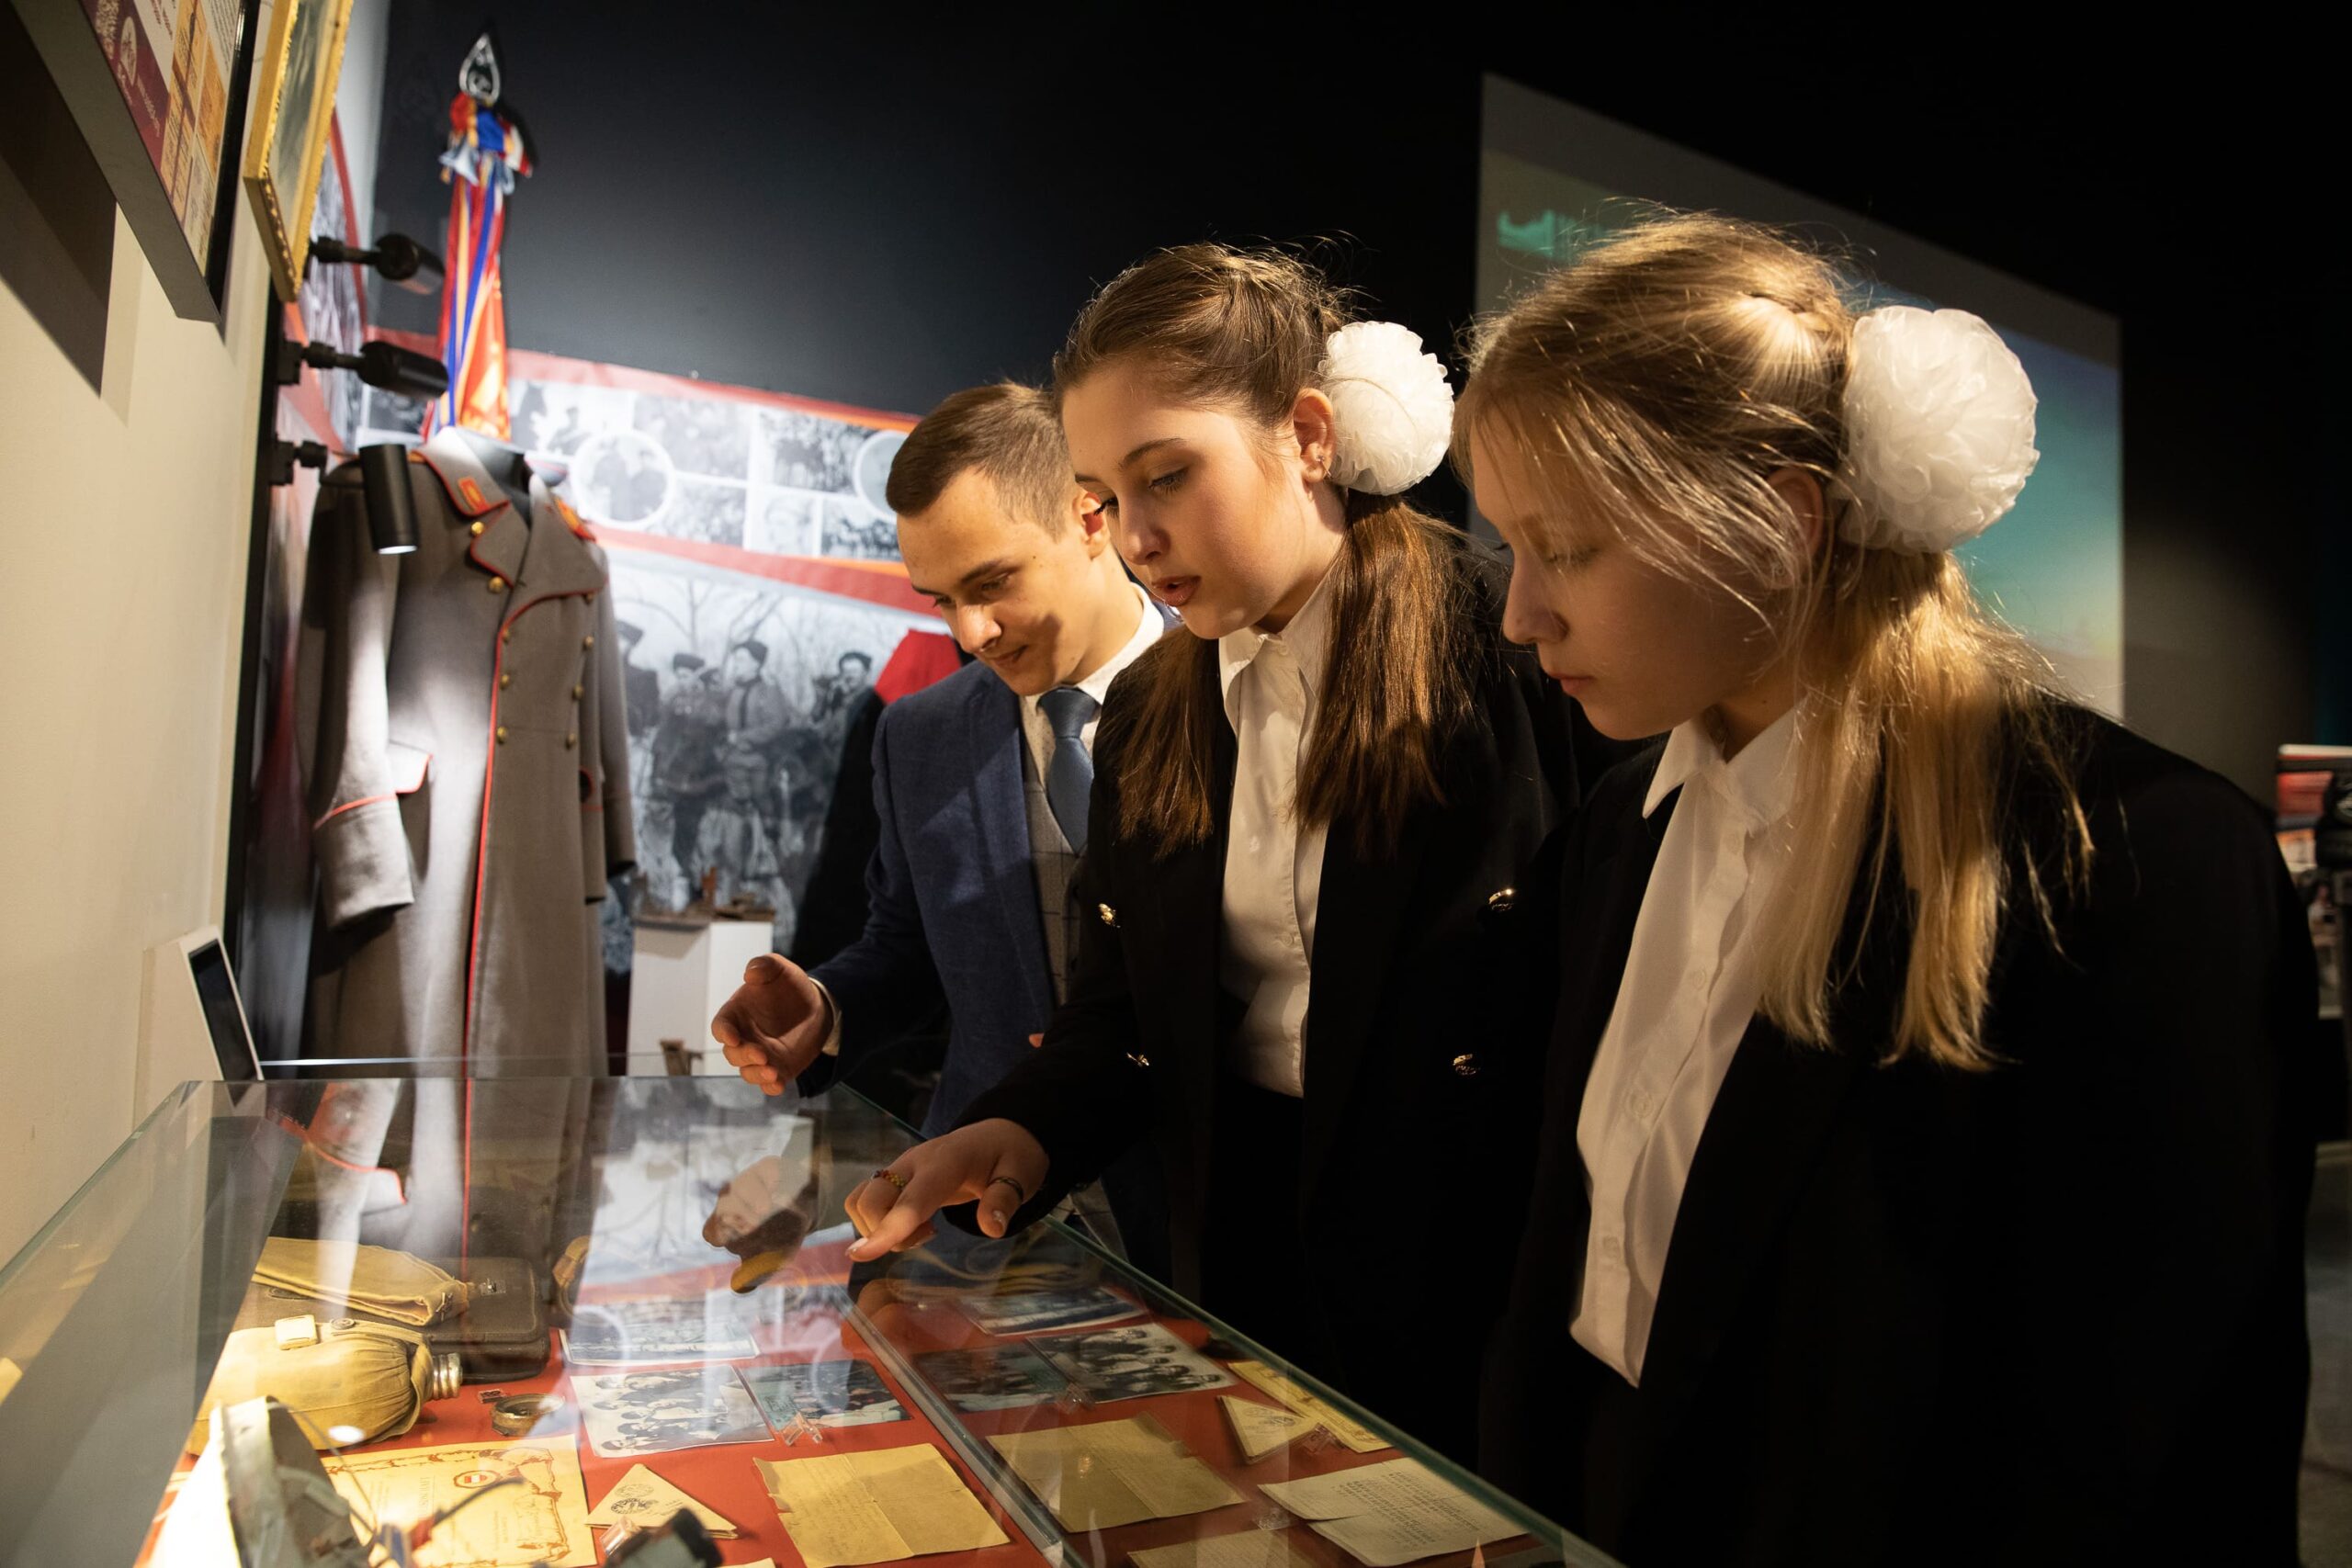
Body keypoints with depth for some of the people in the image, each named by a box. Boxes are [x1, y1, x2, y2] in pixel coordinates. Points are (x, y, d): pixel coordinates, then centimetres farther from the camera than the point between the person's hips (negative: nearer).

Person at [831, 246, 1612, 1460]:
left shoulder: (1523, 646, -15)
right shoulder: (1148, 717, 4)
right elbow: (1123, 1007, 7)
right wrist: (1026, 1134, -12)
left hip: (1474, 1270, -4)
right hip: (1242, 1248, 5)